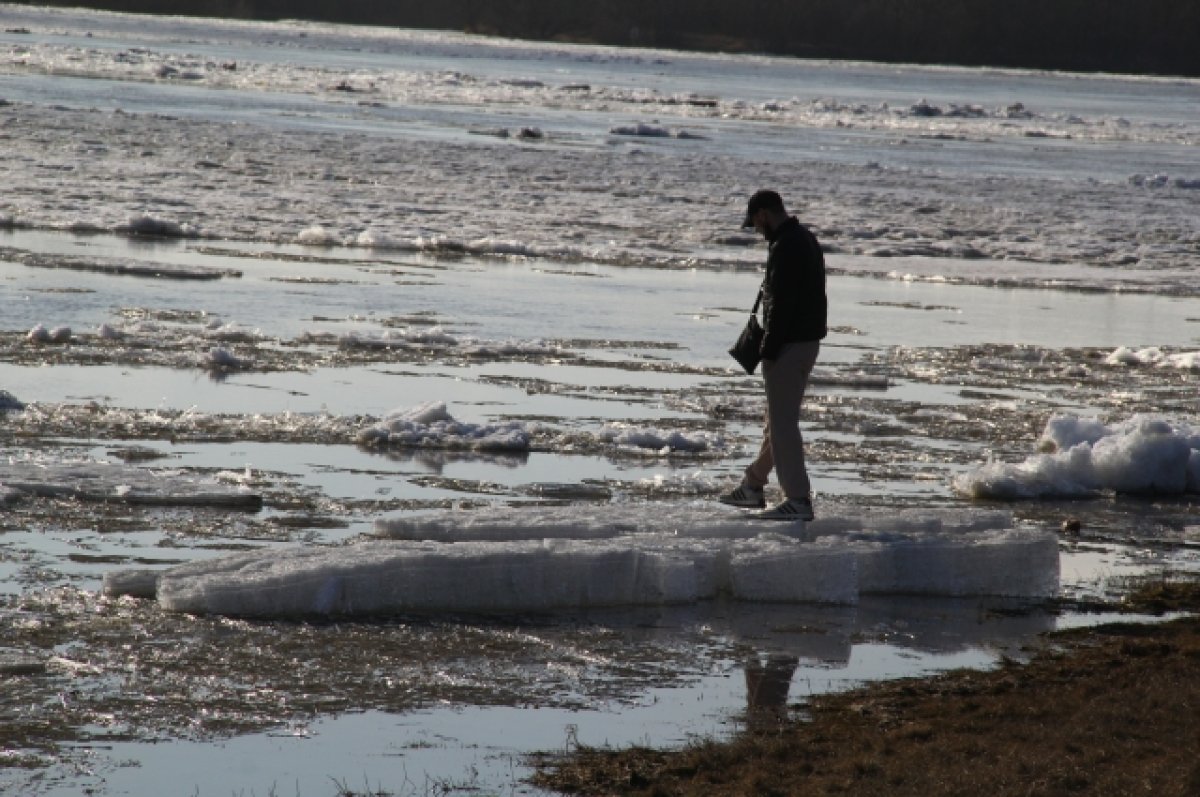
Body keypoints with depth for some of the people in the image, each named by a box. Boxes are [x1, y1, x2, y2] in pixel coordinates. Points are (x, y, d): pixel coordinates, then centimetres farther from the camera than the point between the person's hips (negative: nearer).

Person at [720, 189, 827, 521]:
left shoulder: (785, 247, -19)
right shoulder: (806, 238, 14)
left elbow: (781, 305, -23)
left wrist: (768, 350, -18)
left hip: (788, 344, -11)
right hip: (809, 340, 11)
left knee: (783, 422, -6)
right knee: (780, 418, 19)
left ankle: (798, 499, -7)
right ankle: (753, 486, 31)